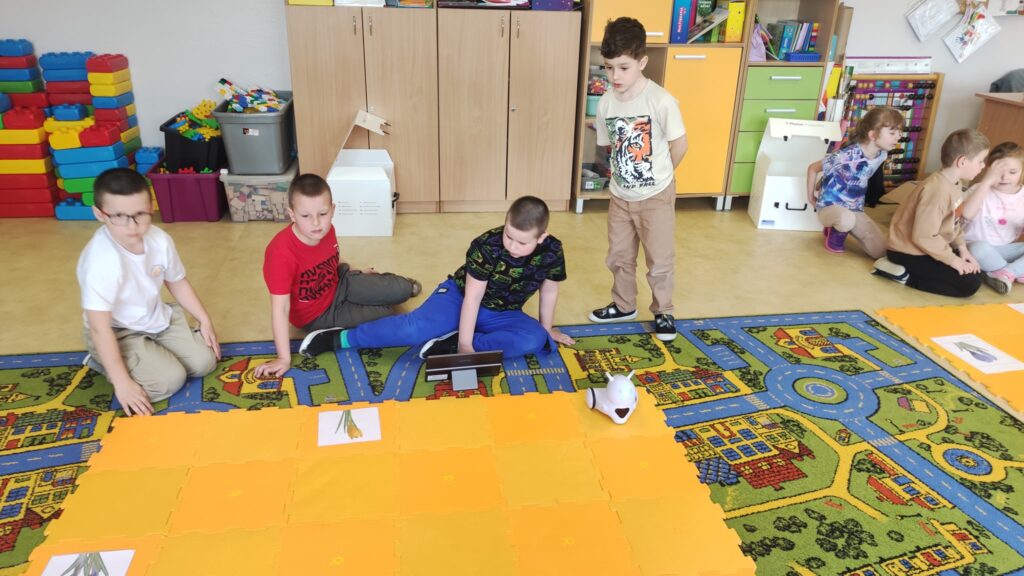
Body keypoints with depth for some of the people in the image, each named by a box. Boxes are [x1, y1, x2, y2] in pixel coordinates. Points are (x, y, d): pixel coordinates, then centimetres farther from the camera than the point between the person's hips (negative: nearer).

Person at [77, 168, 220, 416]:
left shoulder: (159, 239, -14)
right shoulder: (101, 260, -33)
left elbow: (177, 282, 6)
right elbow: (99, 327, -31)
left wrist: (205, 321, 4)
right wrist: (122, 382, -30)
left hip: (159, 319, 6)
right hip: (118, 333, -6)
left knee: (205, 361, -5)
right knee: (171, 379, -20)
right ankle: (102, 362, 4)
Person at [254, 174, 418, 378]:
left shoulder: (326, 230, -16)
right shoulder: (281, 253, -37)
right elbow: (280, 309, -35)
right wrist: (284, 358, -35)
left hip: (338, 283, 5)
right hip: (318, 315, -5)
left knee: (402, 290, -1)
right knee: (387, 316, -6)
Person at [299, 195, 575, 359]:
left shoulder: (552, 252, -17)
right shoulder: (486, 246, -26)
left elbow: (549, 291, -1)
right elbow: (472, 297, -25)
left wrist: (546, 328, 8)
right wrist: (465, 343, -27)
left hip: (502, 314, 4)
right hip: (460, 296, -4)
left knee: (535, 339, -27)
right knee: (415, 327, -30)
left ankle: (450, 345, -31)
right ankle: (339, 338, -15)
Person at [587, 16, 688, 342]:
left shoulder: (661, 101, -21)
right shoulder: (606, 102, -6)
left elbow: (679, 145, -12)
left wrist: (656, 177, 0)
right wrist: (627, 174, 2)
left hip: (656, 196, -5)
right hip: (620, 196, 5)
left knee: (660, 260, 7)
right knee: (619, 256, 17)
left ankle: (663, 312, 27)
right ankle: (624, 306, 38)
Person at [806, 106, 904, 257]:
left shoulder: (882, 155, -5)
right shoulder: (847, 156, -26)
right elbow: (812, 168, -13)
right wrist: (811, 197, -3)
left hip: (854, 210, 7)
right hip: (830, 206, -7)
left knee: (881, 251, -1)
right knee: (847, 219, -44)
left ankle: (841, 228, 20)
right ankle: (835, 234, -6)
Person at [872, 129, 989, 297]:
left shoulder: (954, 184, 6)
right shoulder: (938, 190, -26)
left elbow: (955, 223, 15)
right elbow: (923, 236, -28)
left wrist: (962, 248, 2)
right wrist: (953, 260, -21)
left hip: (927, 249, 10)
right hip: (910, 253, -10)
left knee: (975, 273, 11)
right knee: (970, 283, -11)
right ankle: (904, 275, -10)